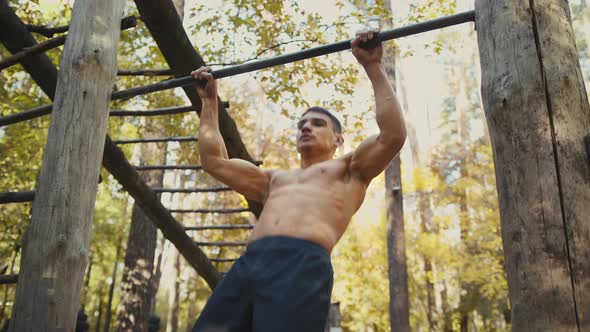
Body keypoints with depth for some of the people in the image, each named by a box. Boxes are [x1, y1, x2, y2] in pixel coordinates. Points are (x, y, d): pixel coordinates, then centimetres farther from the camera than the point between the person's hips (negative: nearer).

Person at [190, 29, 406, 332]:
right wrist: (209, 101, 40)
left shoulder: (349, 170, 24)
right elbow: (214, 161, 37)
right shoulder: (274, 180, 38)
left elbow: (393, 135, 7)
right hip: (248, 265, 5)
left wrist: (373, 68, 11)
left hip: (303, 265, -5)